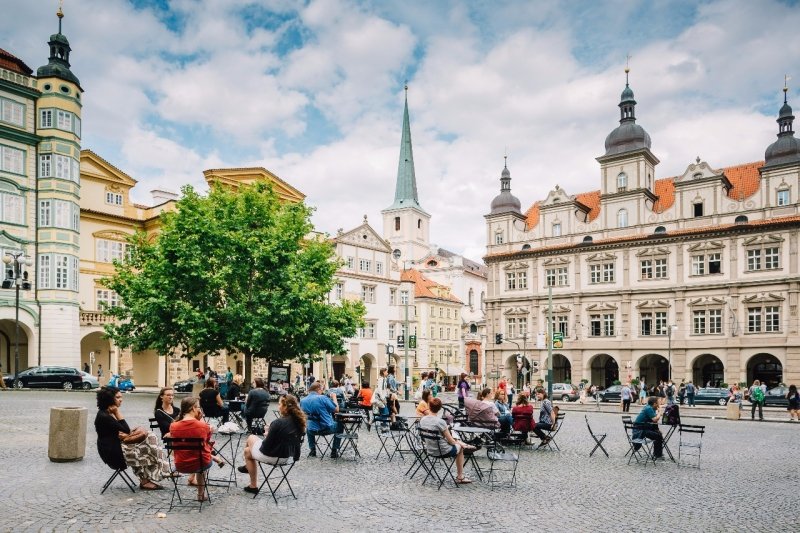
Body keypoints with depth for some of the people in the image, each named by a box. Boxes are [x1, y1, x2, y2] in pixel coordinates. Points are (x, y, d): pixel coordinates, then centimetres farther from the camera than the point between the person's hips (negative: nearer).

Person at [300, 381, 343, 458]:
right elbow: (336, 410, -8)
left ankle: (312, 450, 33)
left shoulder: (303, 401, -4)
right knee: (339, 426, 28)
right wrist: (334, 398, 4)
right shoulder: (323, 398, -17)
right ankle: (334, 451, 21)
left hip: (313, 431, 4)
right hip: (327, 428, -4)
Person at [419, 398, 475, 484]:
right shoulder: (440, 422, -27)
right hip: (443, 452, -5)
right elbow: (451, 441, -18)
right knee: (460, 447, 26)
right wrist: (458, 442, 6)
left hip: (430, 450, 6)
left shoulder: (422, 420, -9)